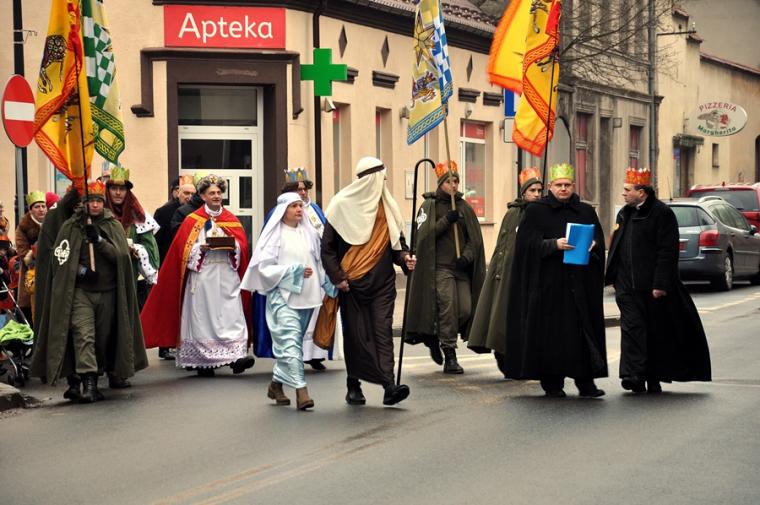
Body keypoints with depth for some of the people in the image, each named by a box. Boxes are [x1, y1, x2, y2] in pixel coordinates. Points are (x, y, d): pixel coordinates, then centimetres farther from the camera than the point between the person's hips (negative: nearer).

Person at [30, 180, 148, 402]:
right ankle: (88, 382, -23)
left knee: (104, 338, 5)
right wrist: (79, 270, -9)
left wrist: (99, 240, -15)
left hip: (107, 291, 2)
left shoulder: (113, 226, 7)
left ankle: (94, 379, 18)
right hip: (80, 291, -2)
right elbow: (59, 257, 4)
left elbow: (122, 255, -5)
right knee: (83, 335, -16)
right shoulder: (71, 226, 4)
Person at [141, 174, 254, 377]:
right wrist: (201, 249, -15)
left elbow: (243, 246, 10)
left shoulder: (232, 220, 13)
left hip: (227, 275, 2)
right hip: (202, 275, -2)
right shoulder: (192, 220, 7)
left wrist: (233, 246, -11)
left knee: (232, 315, -10)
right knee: (203, 317, -3)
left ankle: (237, 355, -19)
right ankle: (203, 362, 3)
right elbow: (184, 249, 1)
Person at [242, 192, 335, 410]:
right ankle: (300, 390, -19)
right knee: (291, 340, -14)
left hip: (306, 296, 6)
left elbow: (319, 262, 17)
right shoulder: (275, 235, -3)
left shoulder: (309, 232, 11)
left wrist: (330, 286, 7)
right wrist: (296, 271, -14)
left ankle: (276, 384, 26)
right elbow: (265, 267, -7)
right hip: (283, 296, -6)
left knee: (291, 341, 12)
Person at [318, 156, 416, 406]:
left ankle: (390, 385, -17)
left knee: (383, 330, -8)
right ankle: (354, 386, 15)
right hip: (352, 283, -2)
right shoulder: (342, 205, -3)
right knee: (355, 335, 3)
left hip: (382, 282, 2)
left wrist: (404, 258, -3)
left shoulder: (388, 207, 9)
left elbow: (396, 242, 18)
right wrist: (337, 277, -9)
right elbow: (327, 247, -1)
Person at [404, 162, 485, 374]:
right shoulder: (430, 205, 4)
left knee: (465, 309, -3)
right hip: (440, 266, -4)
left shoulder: (464, 207, 14)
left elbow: (474, 237, 10)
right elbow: (424, 234, -8)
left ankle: (436, 338, 21)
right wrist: (446, 220, -15)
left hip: (461, 267, 4)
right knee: (447, 307, -14)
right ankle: (450, 357, -8)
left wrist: (466, 256, -7)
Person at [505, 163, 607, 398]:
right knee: (551, 331, -3)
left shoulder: (586, 212, 13)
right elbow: (528, 243, -5)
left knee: (583, 328, -2)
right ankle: (551, 381, 5)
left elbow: (599, 240, 13)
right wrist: (553, 244, -18)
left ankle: (585, 380, 1)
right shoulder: (536, 211, 3)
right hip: (548, 281, -3)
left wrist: (592, 246, -9)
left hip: (580, 282, 3)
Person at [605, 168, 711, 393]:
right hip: (627, 286, 5)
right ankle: (634, 375, -12)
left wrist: (661, 284, -18)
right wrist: (613, 277, 13)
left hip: (652, 288, -5)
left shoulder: (662, 213, -8)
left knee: (656, 331, 6)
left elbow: (668, 252, -13)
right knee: (631, 327, -6)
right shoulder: (623, 214, 15)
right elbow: (615, 248, 20)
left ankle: (653, 378, 16)